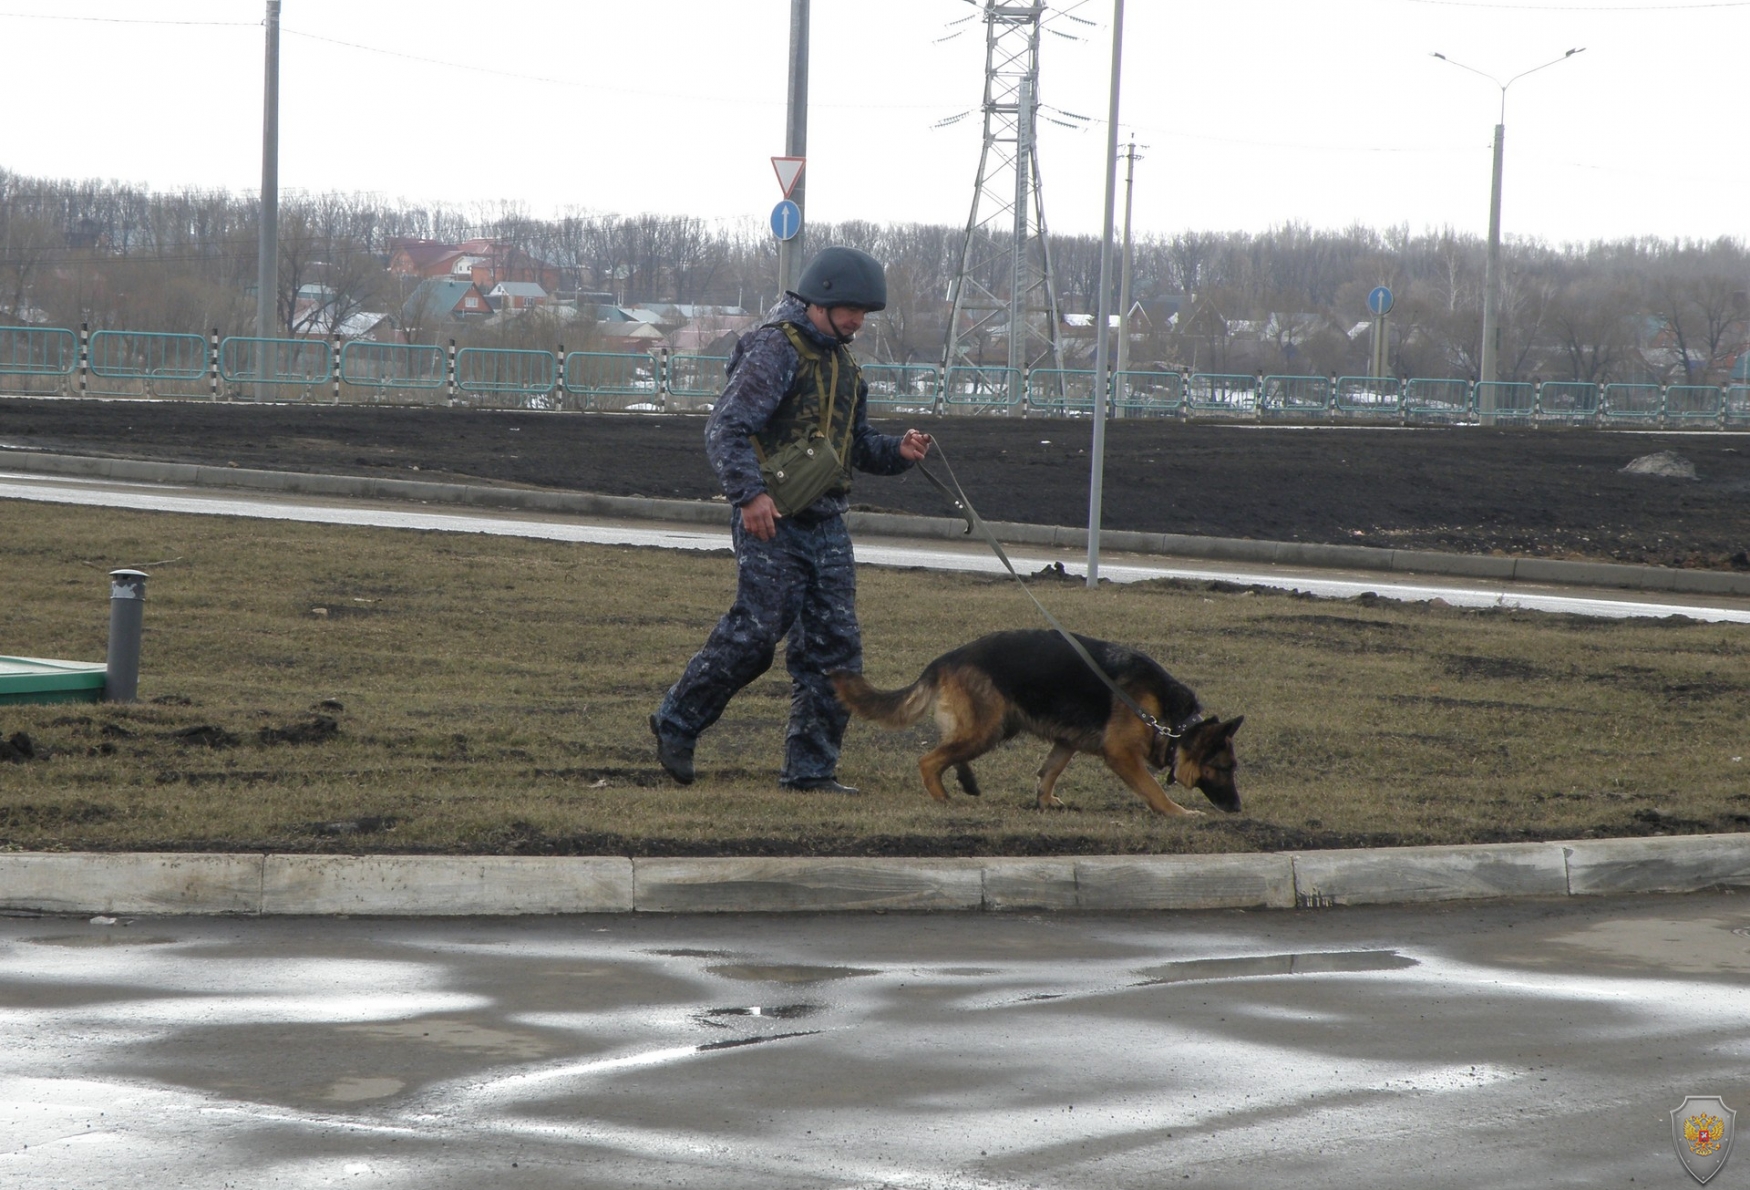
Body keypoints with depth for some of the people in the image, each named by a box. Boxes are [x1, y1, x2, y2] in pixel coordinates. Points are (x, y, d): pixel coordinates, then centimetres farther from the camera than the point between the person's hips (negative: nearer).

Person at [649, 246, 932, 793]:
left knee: (834, 646, 3)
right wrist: (751, 493, -27)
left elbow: (855, 443, 28)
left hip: (827, 525, 8)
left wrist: (896, 450, 7)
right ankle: (677, 722, 9)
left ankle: (811, 768, 8)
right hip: (772, 522, -8)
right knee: (754, 631, -10)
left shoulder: (840, 360, 20)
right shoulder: (775, 349, -9)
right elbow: (726, 429, -16)